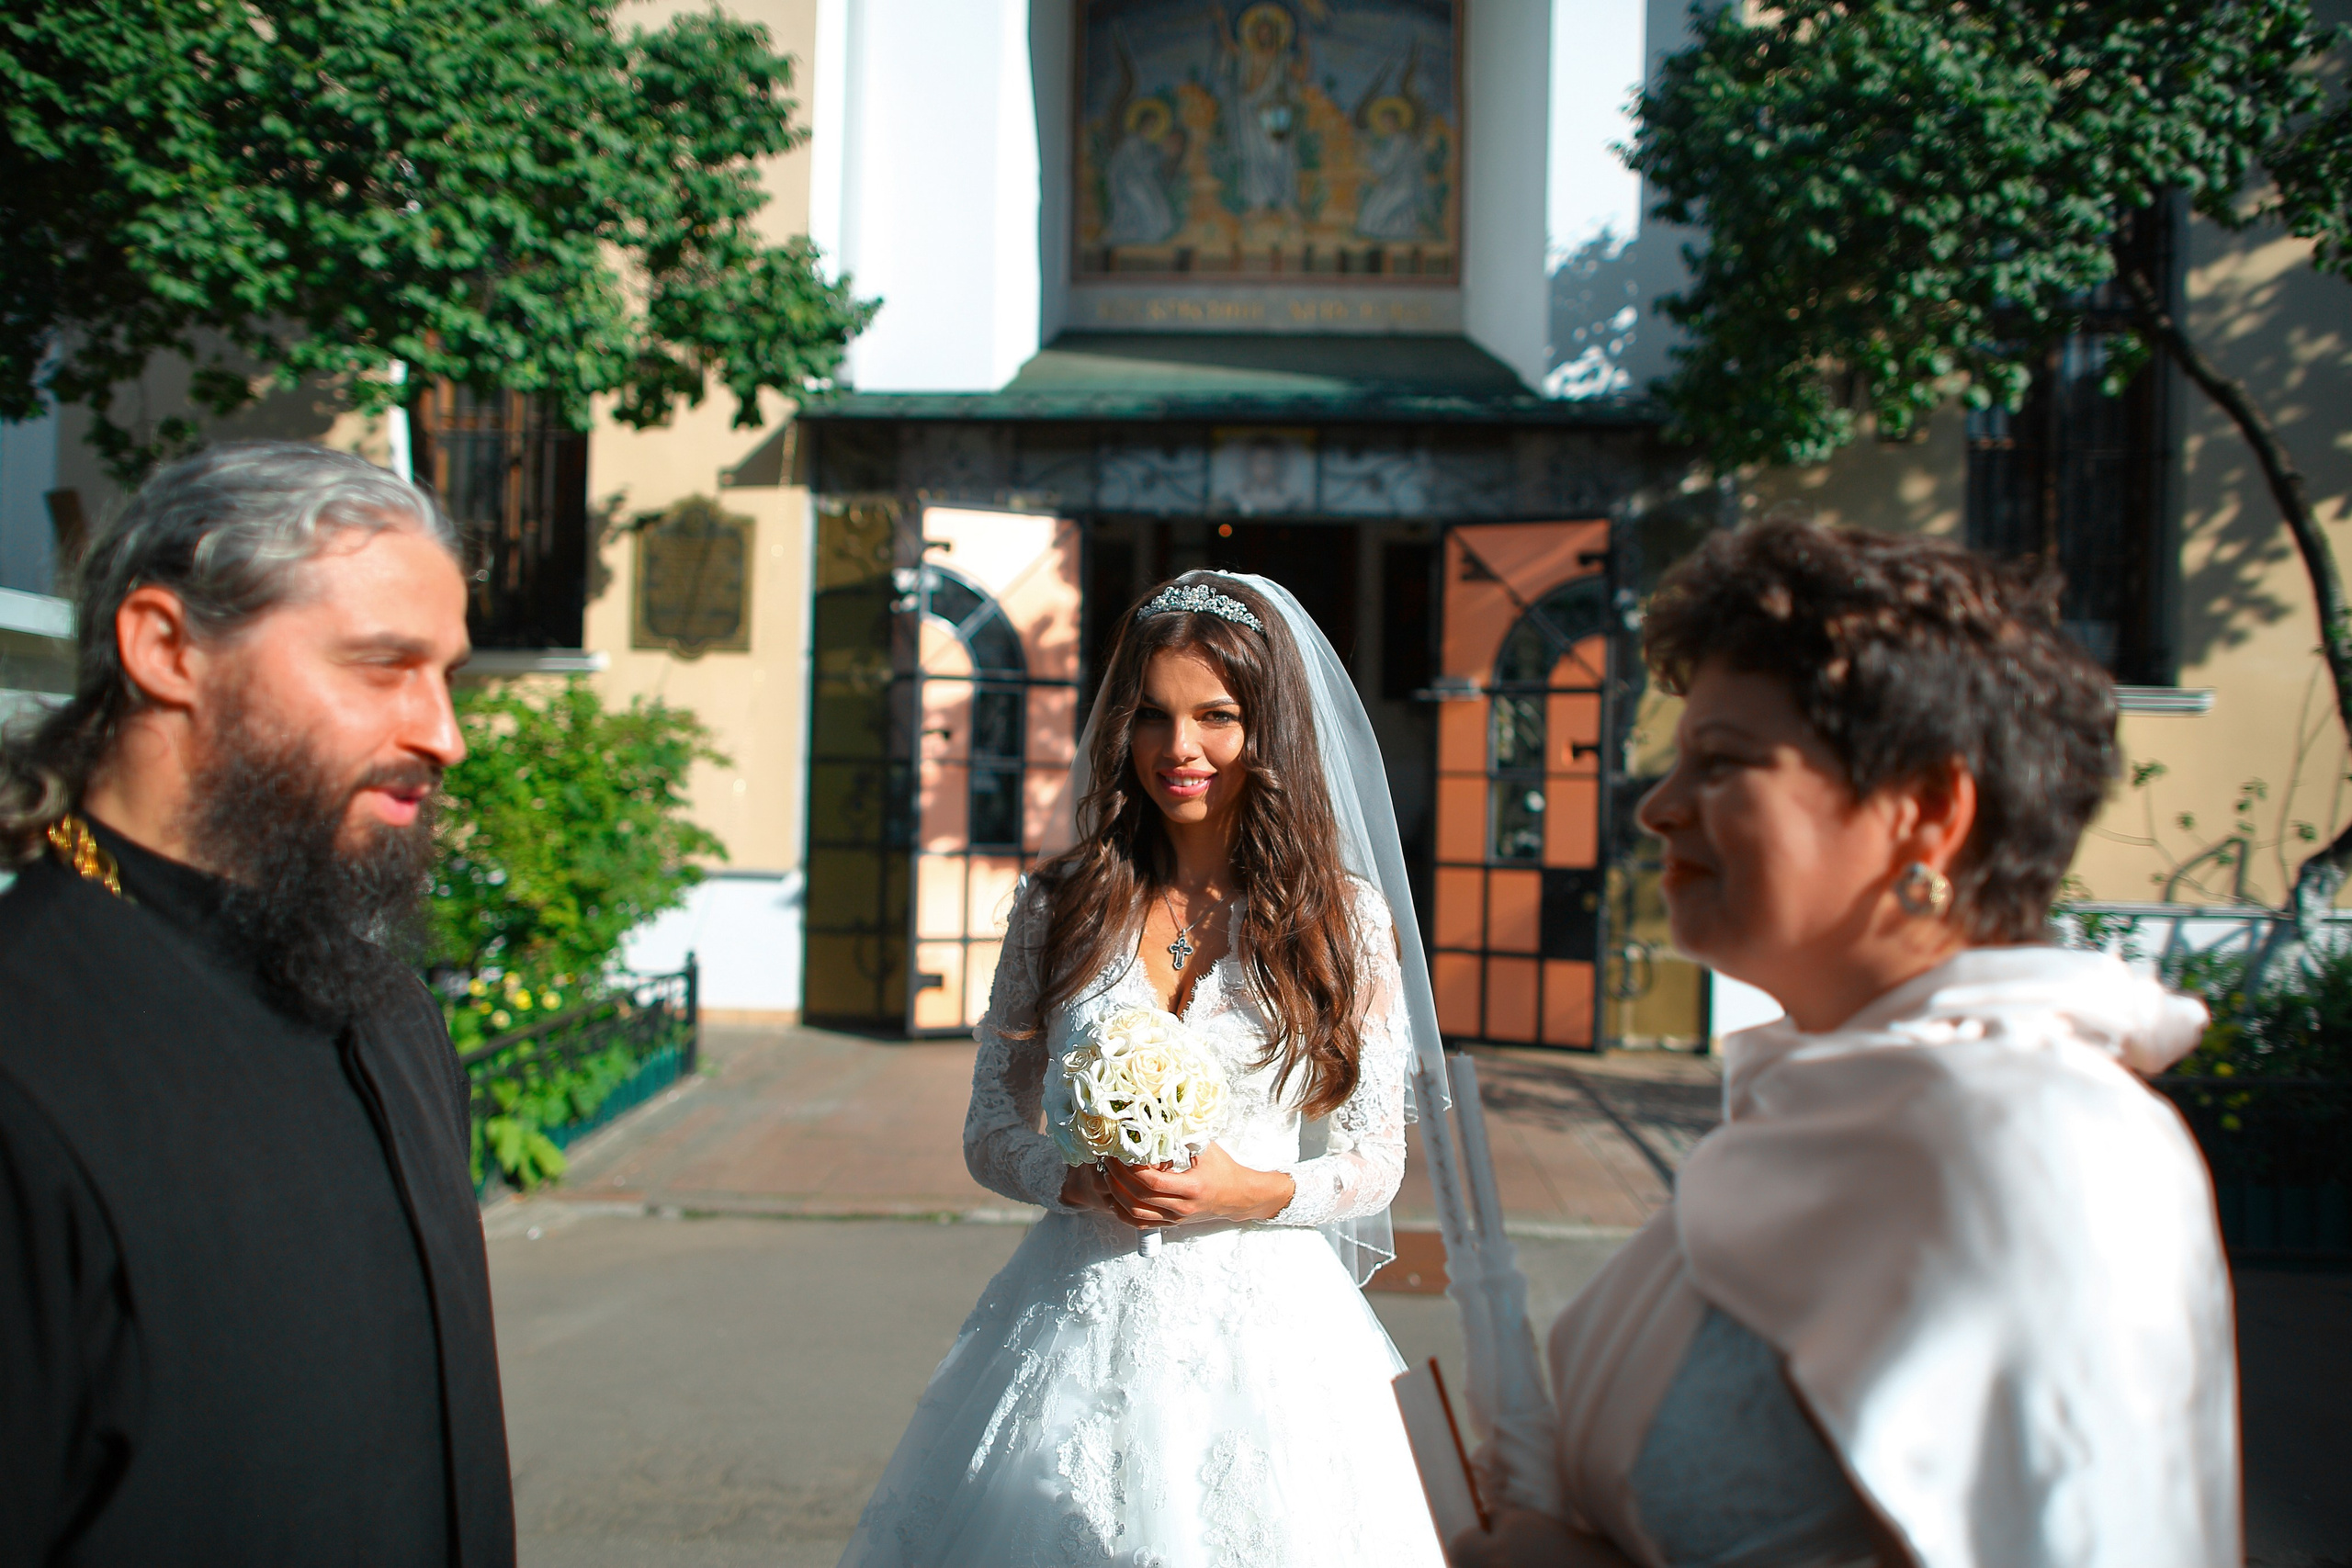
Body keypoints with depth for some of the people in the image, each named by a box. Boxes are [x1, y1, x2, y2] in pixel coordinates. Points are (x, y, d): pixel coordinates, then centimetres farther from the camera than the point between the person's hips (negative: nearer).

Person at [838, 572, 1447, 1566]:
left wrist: (1255, 1193, -16)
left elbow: (1377, 1159, 0)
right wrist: (1082, 1181, -13)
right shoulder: (1060, 906, 2)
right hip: (1075, 1319, 2)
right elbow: (991, 1128, 5)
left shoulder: (1342, 916, -3)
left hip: (1258, 1314, -1)